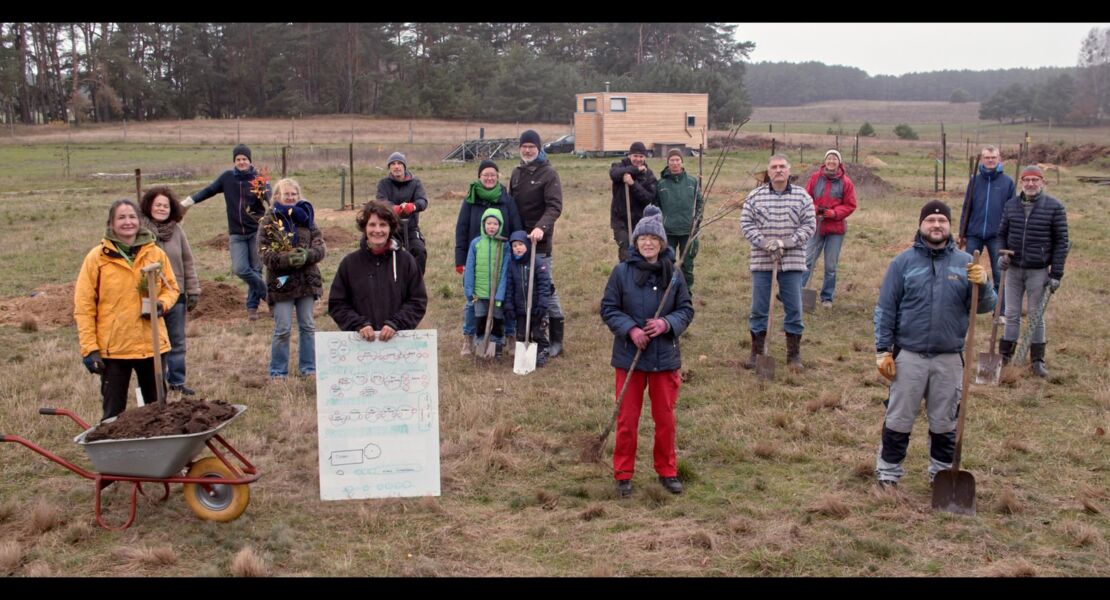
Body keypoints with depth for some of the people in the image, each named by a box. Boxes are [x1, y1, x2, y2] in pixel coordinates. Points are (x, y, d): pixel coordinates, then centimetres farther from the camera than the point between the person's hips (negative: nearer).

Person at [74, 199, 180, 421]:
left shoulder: (156, 253, 3)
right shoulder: (97, 257, -5)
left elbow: (171, 287, 15)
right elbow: (83, 306, -5)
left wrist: (161, 304, -9)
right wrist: (89, 348, -10)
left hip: (152, 344, 3)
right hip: (113, 348, -3)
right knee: (114, 412, 5)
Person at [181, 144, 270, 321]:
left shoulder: (259, 179, -5)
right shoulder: (227, 177, 4)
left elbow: (270, 203, -18)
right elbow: (208, 191, 12)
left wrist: (263, 195, -40)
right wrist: (187, 202, 8)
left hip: (257, 231, -2)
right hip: (236, 234, 2)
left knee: (255, 270, 3)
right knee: (240, 269, -11)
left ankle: (252, 306, 18)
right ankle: (267, 293, 9)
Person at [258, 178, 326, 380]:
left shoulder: (305, 217, 8)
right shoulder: (268, 222, -1)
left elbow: (320, 246, 2)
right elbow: (265, 254, -8)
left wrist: (308, 255, -19)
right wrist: (288, 259, -23)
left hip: (307, 281, 3)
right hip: (281, 282, -3)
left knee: (308, 326, 11)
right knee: (283, 329, -1)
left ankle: (308, 368, 22)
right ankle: (278, 372, 11)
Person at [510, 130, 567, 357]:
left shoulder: (548, 173, -5)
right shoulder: (517, 172, 15)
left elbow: (555, 206, -15)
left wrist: (541, 227, -32)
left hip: (540, 239, -6)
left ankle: (556, 339, 3)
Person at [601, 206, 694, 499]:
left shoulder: (673, 275, 0)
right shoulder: (622, 272, -6)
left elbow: (686, 309, 4)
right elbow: (608, 308, -2)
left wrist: (667, 324, -15)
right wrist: (630, 329, -17)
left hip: (665, 357, 2)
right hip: (629, 356, -1)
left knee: (665, 417, 11)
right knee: (627, 418, 6)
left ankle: (667, 471, 27)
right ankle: (623, 475, 19)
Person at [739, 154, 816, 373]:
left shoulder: (803, 196, 2)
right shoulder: (755, 196, 3)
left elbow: (809, 225, -2)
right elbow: (746, 223, -1)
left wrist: (785, 243, -14)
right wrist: (765, 244, -14)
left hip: (793, 261, 0)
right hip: (761, 260, 0)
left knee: (794, 309, 3)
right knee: (758, 308, 6)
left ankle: (794, 354, 15)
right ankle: (756, 352, 18)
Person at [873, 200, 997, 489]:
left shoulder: (965, 263, 5)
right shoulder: (903, 262, -1)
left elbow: (985, 306, 4)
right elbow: (885, 310, -1)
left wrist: (983, 284, -17)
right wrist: (883, 351, -4)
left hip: (950, 359, 2)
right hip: (908, 356, -2)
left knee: (944, 422, 13)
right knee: (899, 419, 5)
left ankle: (942, 473, 28)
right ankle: (888, 471, 18)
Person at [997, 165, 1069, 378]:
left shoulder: (1054, 207, -6)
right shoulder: (1010, 205, 3)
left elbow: (1061, 242, -5)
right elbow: (1002, 233, 14)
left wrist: (1056, 274, -9)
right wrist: (1002, 255, -5)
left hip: (1038, 271, -3)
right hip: (1013, 269, 3)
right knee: (1012, 314, 9)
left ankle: (1037, 360, 15)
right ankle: (1004, 354, 18)